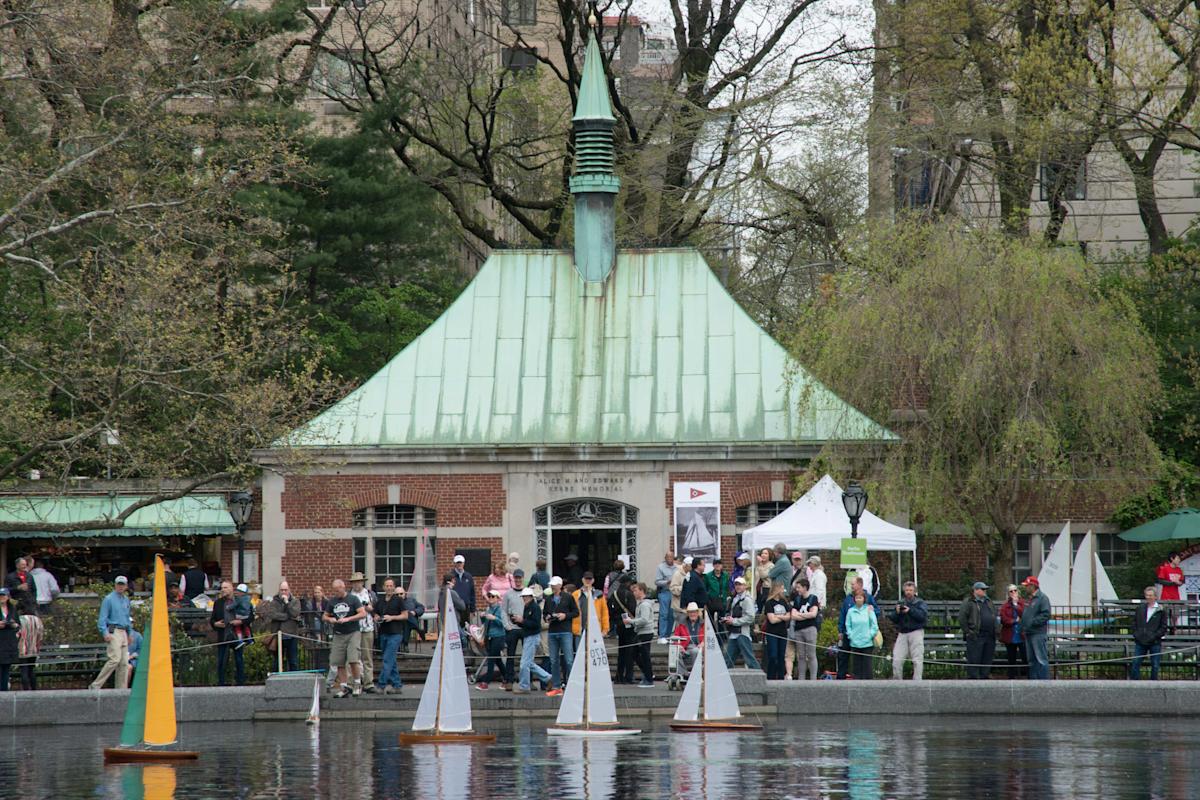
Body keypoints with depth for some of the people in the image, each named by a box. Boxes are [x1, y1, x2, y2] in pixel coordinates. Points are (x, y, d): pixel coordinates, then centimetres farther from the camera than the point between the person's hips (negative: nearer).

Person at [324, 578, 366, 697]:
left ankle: (358, 684, 0)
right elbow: (325, 616, 18)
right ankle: (343, 687, 7)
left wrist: (348, 619, -17)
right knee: (339, 663, 0)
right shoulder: (331, 602, 11)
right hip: (338, 634, 5)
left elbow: (363, 613, -7)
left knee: (353, 660, -15)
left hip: (353, 633, -4)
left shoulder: (353, 599, -1)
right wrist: (330, 619, -6)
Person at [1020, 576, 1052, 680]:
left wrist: (1032, 622, -19)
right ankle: (1033, 681, 16)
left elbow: (1046, 615, -17)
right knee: (1031, 660, 11)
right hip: (1028, 634, 9)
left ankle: (1045, 682, -12)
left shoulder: (1042, 598, -9)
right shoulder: (1029, 599, 19)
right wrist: (1023, 629, 15)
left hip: (1038, 633, -9)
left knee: (1041, 659, -11)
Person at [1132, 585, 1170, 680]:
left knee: (1155, 665, 4)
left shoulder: (1161, 610, -3)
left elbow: (1164, 627, -3)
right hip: (1140, 642, 3)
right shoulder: (1140, 609, 8)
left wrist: (1155, 636, -12)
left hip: (1155, 643, -3)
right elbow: (1134, 622, 17)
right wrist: (1136, 634, 3)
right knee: (1135, 664, 0)